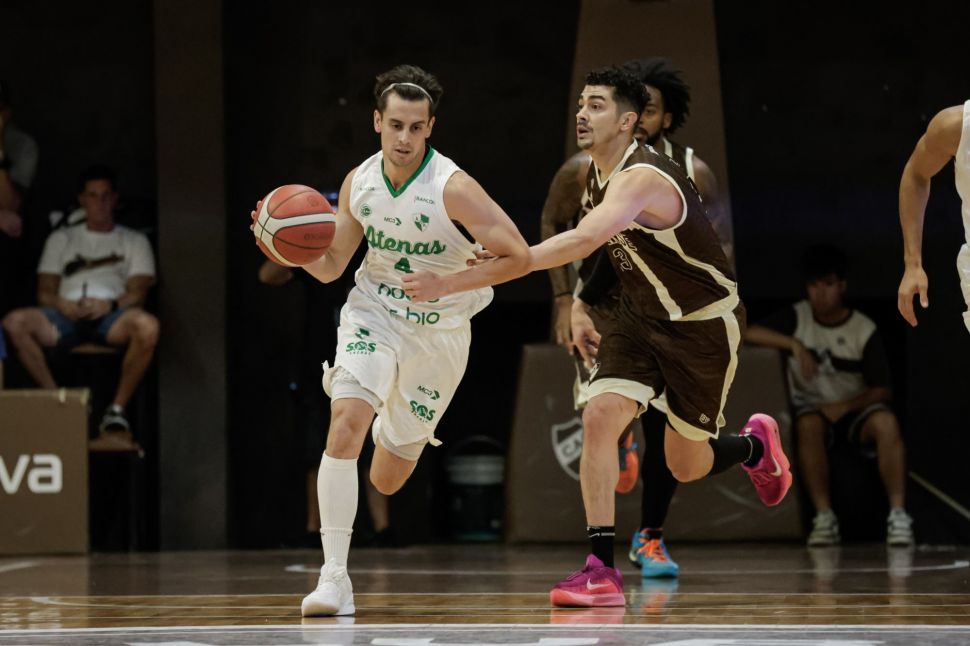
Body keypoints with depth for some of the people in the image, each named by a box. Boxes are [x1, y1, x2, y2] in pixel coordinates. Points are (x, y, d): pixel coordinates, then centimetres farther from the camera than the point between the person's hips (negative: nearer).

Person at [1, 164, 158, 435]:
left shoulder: (134, 241, 22)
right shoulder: (61, 239, 27)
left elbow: (137, 293, 8)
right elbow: (44, 292, 16)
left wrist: (109, 304, -15)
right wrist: (61, 304, -10)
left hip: (111, 315, -2)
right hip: (66, 316, 2)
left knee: (147, 326, -39)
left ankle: (117, 410, -27)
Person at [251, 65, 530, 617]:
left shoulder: (452, 188, -21)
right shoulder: (359, 182, -6)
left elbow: (519, 256, -20)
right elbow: (331, 266, 2)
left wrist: (451, 282, -26)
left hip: (440, 330, -2)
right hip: (374, 314, 2)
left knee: (387, 478, 10)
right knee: (346, 417, -27)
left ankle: (401, 432, 52)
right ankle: (335, 577, -25)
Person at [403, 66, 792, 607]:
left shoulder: (642, 180, -32)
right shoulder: (596, 176, -3)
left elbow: (583, 242, -50)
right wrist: (583, 304, 1)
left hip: (704, 324, -7)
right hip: (641, 318, 7)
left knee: (686, 466, 5)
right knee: (600, 415, -16)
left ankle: (757, 445, 41)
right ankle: (603, 572, -13)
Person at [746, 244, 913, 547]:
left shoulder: (864, 329, -6)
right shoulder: (797, 317, -3)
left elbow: (883, 390, -6)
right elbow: (748, 332, -15)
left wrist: (843, 407, -21)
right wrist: (794, 344, -26)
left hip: (854, 408, 0)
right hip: (812, 407, 0)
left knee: (886, 422, -34)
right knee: (809, 425, -36)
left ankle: (898, 513, -32)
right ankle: (824, 517, -34)